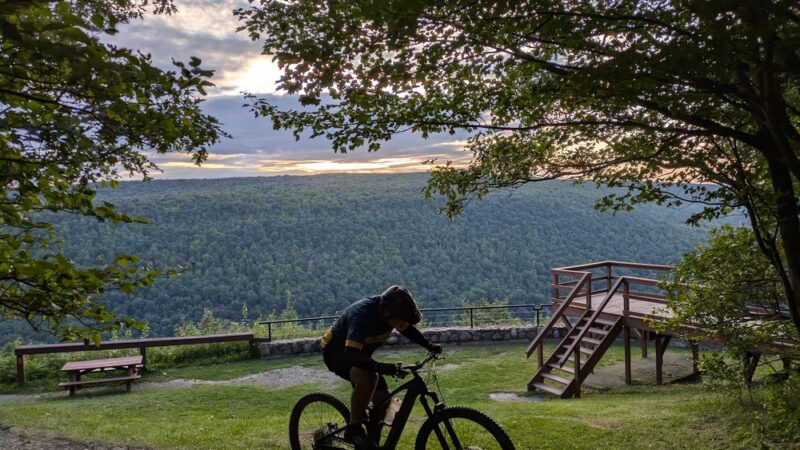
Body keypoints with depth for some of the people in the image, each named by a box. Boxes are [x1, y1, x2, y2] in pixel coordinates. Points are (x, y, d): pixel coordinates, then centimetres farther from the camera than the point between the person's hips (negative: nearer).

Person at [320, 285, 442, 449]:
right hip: (337, 351, -7)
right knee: (369, 378, -35)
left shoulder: (388, 311, -16)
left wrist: (429, 345, -10)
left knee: (383, 400, -1)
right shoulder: (363, 314, -37)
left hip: (360, 353, 8)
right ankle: (353, 429, -18)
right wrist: (380, 367, -55)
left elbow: (409, 329, 4)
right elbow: (351, 355, -44)